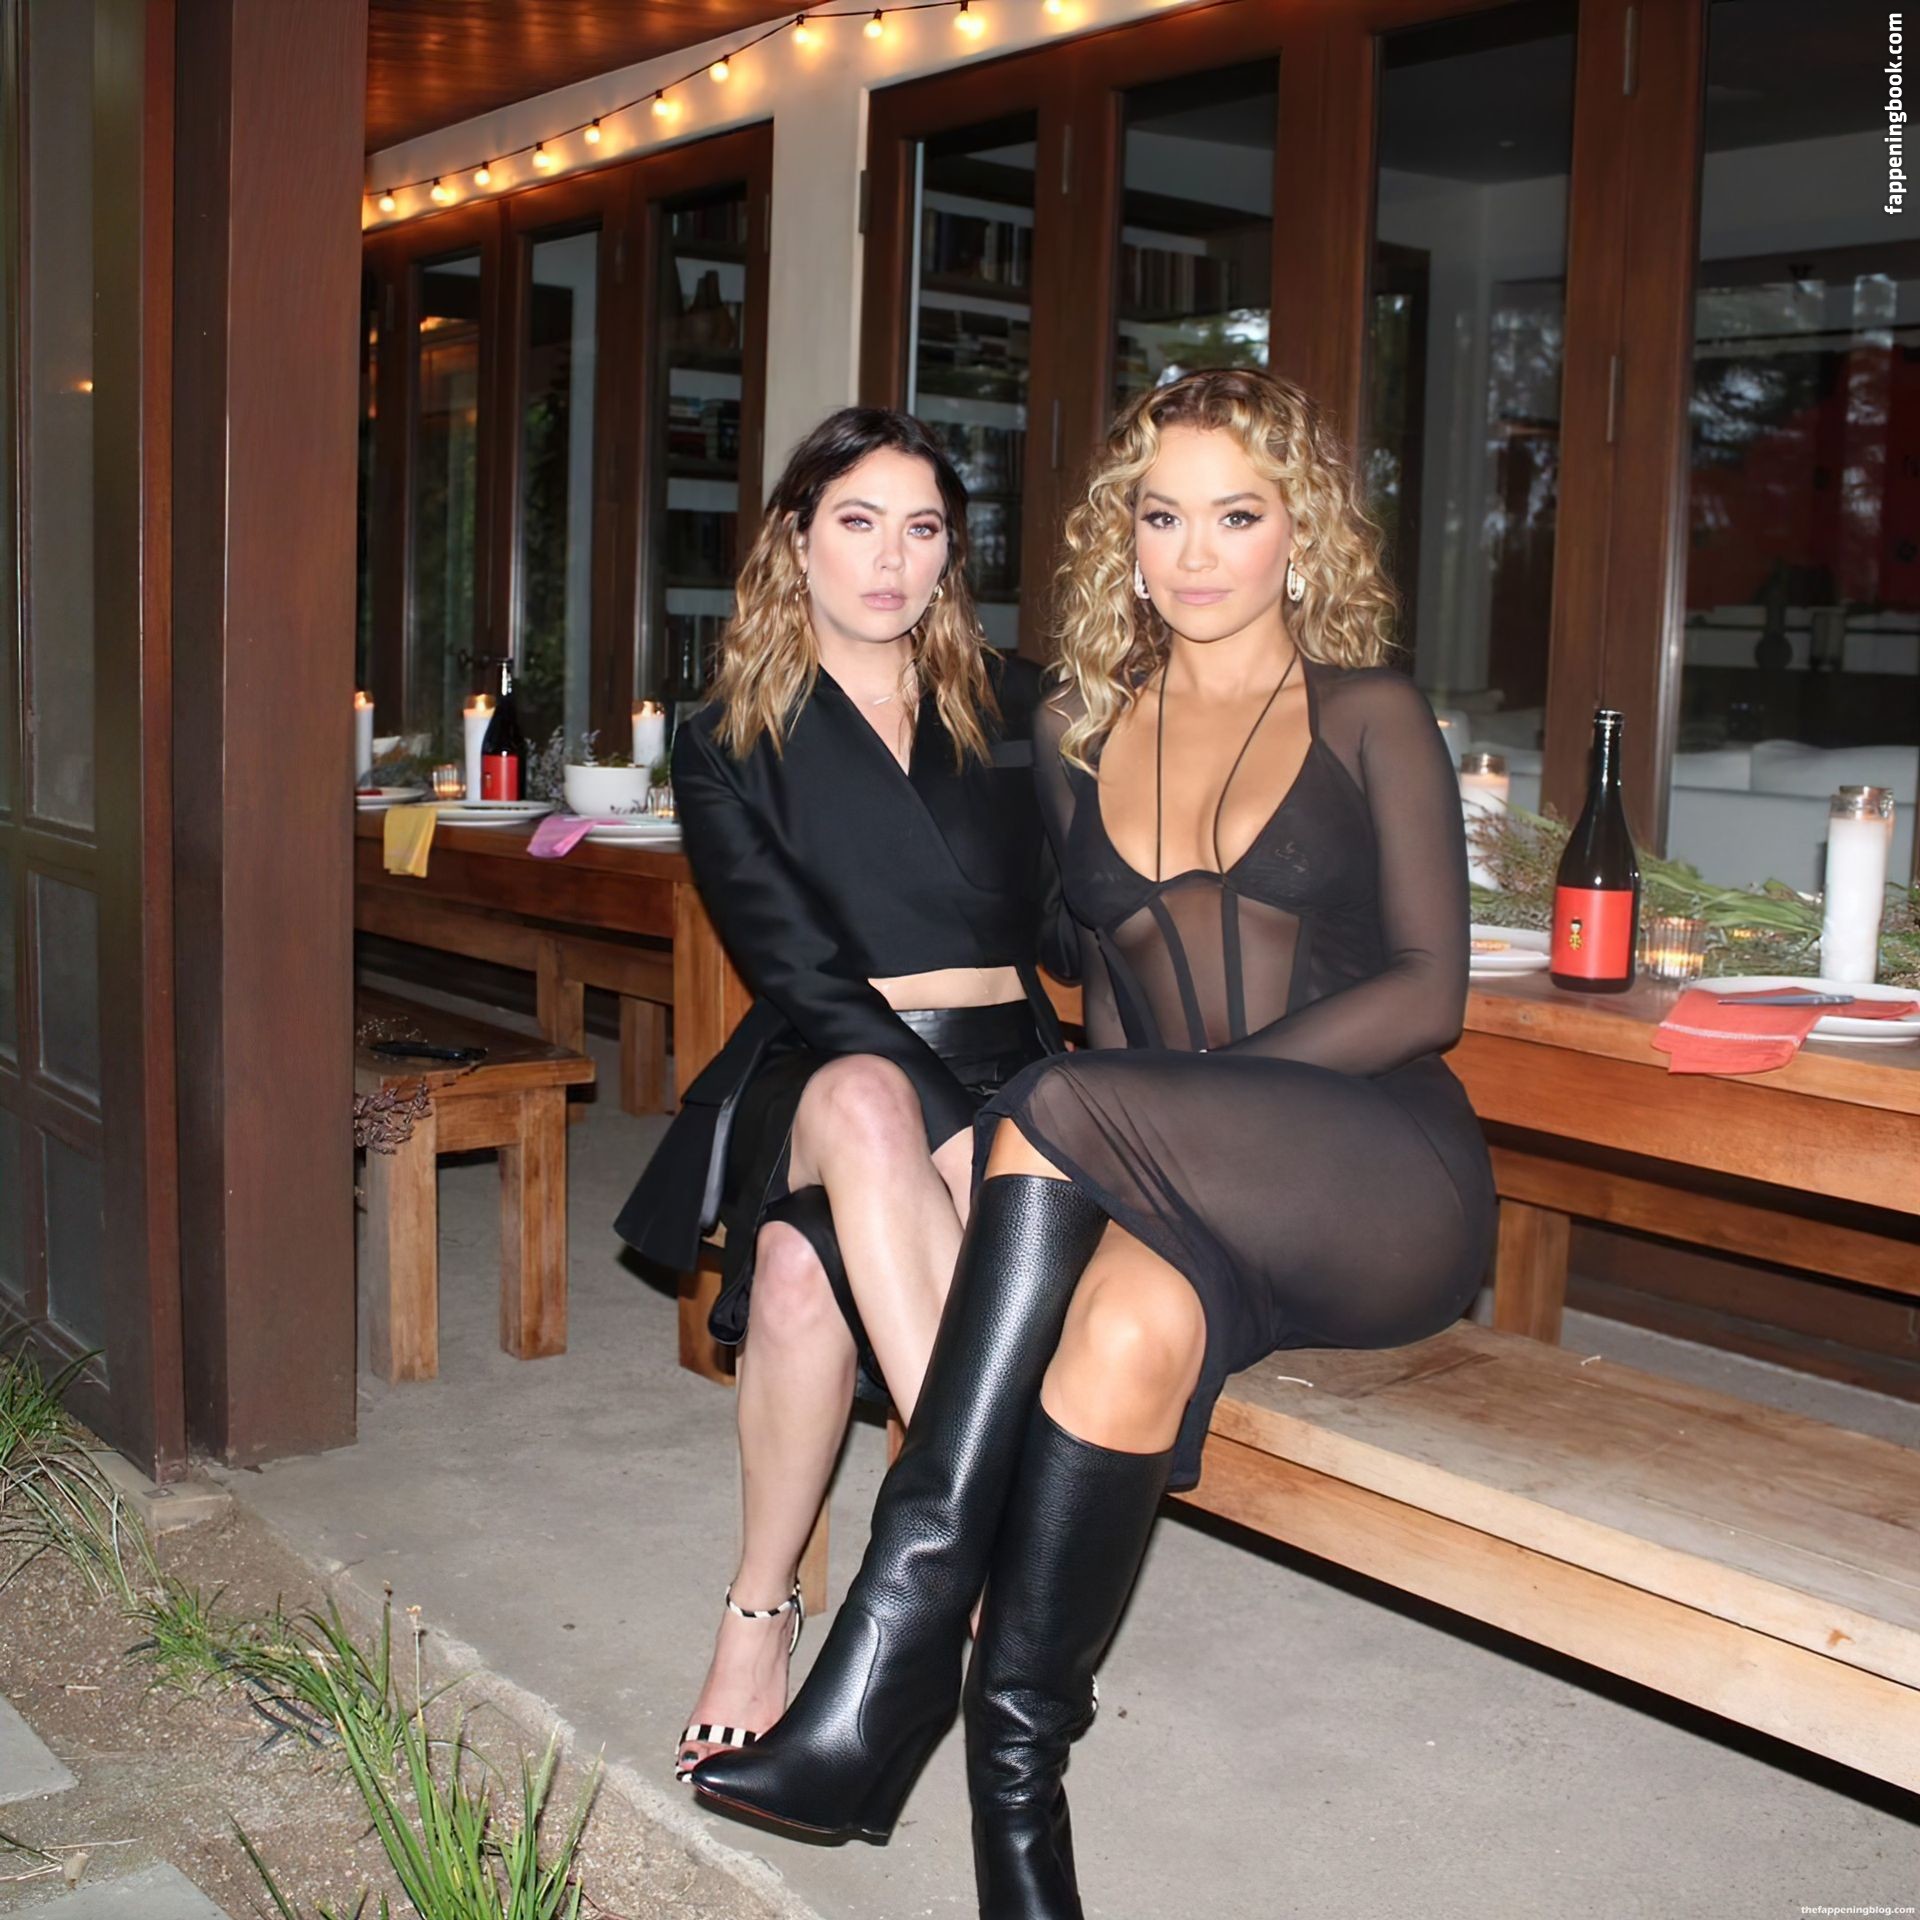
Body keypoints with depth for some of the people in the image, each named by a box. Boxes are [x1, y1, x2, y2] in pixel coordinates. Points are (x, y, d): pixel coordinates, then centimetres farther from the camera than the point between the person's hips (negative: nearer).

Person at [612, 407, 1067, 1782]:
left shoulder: (1014, 712, 16)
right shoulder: (729, 745, 9)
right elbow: (798, 967, -5)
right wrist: (950, 1139, -19)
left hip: (1002, 1070, 1)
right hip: (822, 1078, -1)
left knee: (807, 1267, -34)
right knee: (867, 1104, -41)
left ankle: (764, 1611, -21)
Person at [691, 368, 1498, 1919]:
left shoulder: (1369, 717, 8)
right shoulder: (1081, 731, 19)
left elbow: (1428, 989, -1)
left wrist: (1195, 1092, -15)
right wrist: (1119, 1127, -1)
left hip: (1380, 1183, -3)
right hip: (1174, 1194, 3)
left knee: (1058, 1108, -32)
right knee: (1133, 1318, -35)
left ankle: (898, 1655, -33)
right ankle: (1016, 1778, -29)